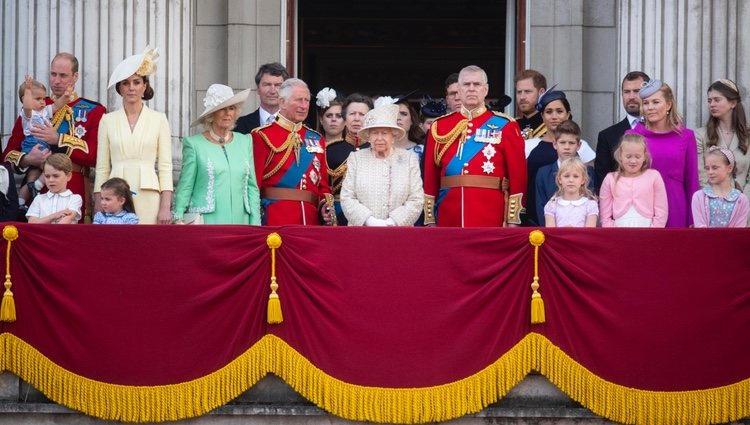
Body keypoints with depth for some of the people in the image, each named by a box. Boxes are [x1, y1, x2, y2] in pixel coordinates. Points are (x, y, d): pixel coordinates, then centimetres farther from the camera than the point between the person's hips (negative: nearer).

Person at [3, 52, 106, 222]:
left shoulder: (93, 111, 6)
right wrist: (27, 160, -10)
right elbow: (9, 153, 11)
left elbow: (95, 155, -7)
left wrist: (58, 139, -13)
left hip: (74, 194, -2)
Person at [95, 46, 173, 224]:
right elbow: (102, 168, 10)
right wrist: (98, 209, 4)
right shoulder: (108, 120, 9)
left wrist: (165, 207, -5)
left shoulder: (159, 119, 6)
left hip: (148, 197, -1)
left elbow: (165, 166, 3)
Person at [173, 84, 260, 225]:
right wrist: (178, 218, -8)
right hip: (206, 223, -3)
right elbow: (185, 187, 2)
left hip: (239, 221, 3)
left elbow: (252, 187, 14)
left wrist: (255, 224, 8)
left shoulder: (245, 142, 14)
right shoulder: (194, 144, 3)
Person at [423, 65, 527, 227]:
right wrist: (430, 220, 5)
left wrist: (513, 221, -5)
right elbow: (430, 176, 10)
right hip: (449, 221, 2)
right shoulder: (440, 126, 10)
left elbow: (518, 175, 0)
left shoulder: (505, 126, 3)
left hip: (491, 220, -2)